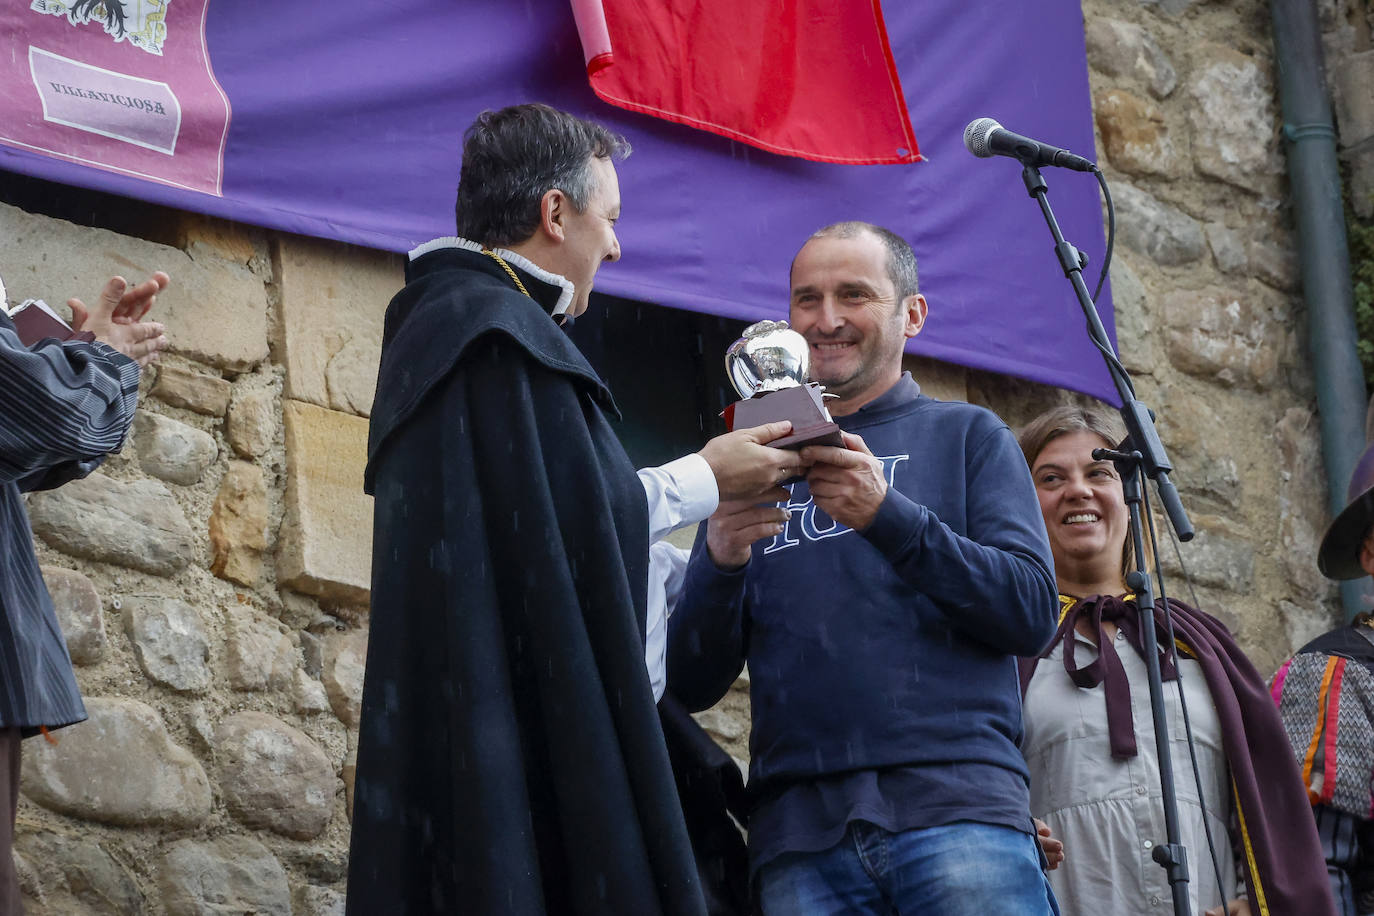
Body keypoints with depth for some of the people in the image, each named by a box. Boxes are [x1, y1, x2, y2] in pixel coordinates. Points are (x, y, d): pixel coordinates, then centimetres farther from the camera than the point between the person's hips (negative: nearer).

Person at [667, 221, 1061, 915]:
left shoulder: (968, 436, 14)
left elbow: (1032, 614, -1)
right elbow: (692, 687, 13)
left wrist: (887, 516, -13)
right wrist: (721, 561, -7)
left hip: (958, 808, -2)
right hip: (798, 832, 2)